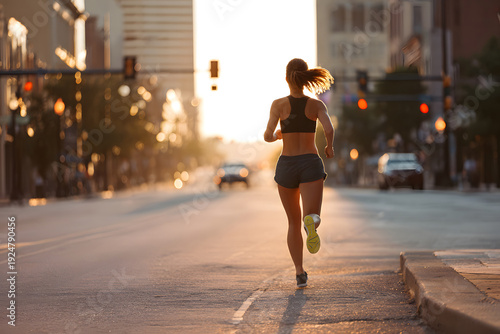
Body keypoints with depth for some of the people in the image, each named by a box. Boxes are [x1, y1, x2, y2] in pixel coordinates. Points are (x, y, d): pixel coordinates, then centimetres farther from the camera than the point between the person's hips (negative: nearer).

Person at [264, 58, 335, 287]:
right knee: (312, 218, -10)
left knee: (294, 222, 17)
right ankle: (311, 221, -50)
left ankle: (300, 274, 16)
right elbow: (329, 129, -16)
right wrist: (329, 147, 5)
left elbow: (268, 136, -12)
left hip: (286, 166, 1)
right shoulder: (316, 105, 0)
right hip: (311, 164, -1)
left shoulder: (279, 104, -3)